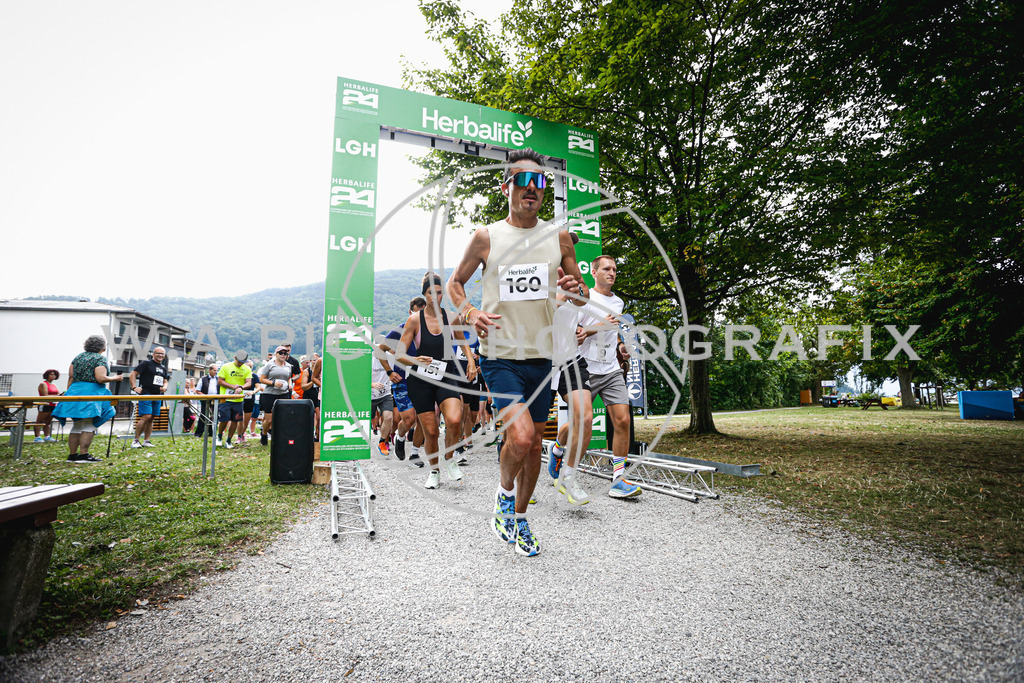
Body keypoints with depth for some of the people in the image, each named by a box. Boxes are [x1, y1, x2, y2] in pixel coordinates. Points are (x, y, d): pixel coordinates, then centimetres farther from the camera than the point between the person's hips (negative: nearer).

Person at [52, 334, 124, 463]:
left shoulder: (78, 357, 15)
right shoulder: (100, 358, -7)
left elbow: (71, 376, 13)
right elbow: (100, 378, -17)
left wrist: (69, 392, 19)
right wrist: (114, 378, -1)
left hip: (75, 391, 7)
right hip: (91, 394, -7)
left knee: (77, 425, 11)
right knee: (88, 425, -5)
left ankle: (72, 455, 13)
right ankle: (83, 455, -8)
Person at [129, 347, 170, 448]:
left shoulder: (164, 368, 20)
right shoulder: (146, 363, -1)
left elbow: (165, 381, 25)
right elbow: (133, 374, -4)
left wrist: (165, 386, 3)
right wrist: (134, 387, -14)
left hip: (157, 396, 7)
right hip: (146, 394, -7)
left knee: (152, 418, 7)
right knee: (146, 417, -15)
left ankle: (146, 441, 13)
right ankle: (136, 440, -4)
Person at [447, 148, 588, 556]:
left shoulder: (559, 237, 7)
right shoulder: (486, 238, 0)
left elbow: (582, 297, 14)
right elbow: (455, 283, 11)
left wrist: (576, 289, -11)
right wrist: (470, 313, -10)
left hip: (542, 357, 4)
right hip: (500, 356, -3)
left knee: (533, 444, 12)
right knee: (520, 438, -20)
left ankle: (519, 519, 33)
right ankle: (505, 493, 13)